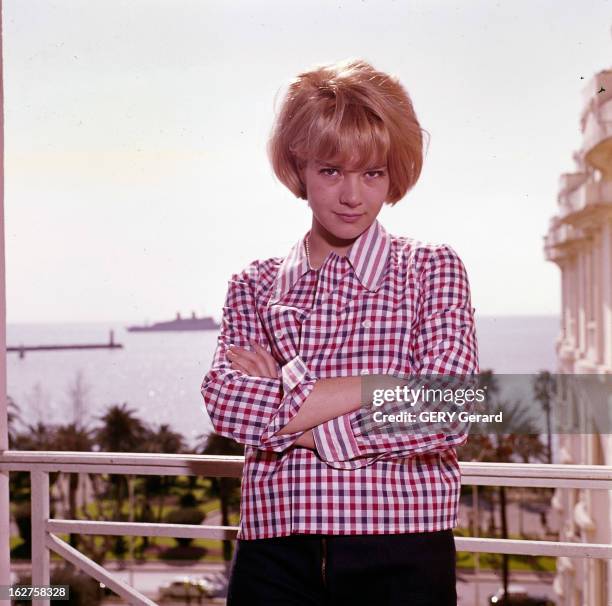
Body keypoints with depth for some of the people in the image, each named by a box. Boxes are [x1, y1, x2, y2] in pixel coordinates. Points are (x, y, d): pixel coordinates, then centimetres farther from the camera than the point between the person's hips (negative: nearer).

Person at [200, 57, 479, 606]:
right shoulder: (255, 286, 10)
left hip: (400, 557, -1)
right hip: (275, 556, 2)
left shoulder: (432, 269, 4)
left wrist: (291, 397, -10)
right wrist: (385, 389, -14)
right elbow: (224, 401, -7)